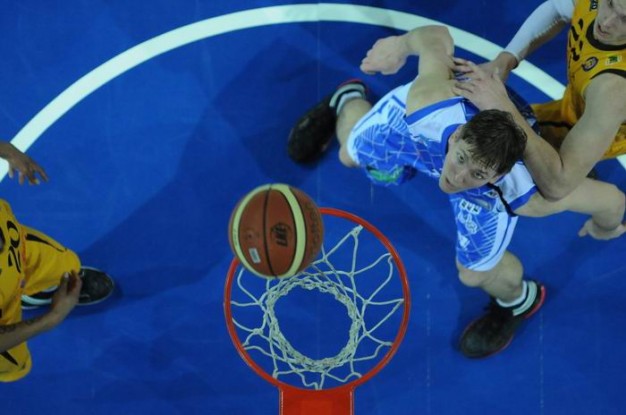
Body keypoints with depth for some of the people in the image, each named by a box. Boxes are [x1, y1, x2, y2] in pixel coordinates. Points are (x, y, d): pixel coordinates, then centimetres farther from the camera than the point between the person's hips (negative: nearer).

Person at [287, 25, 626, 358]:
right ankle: (348, 100, 63)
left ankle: (517, 300, 40)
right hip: (413, 120, 1)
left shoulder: (520, 193, -46)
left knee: (474, 274, 1)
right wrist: (400, 45, -5)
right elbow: (437, 36, -28)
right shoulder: (428, 103, -48)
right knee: (350, 153, 25)